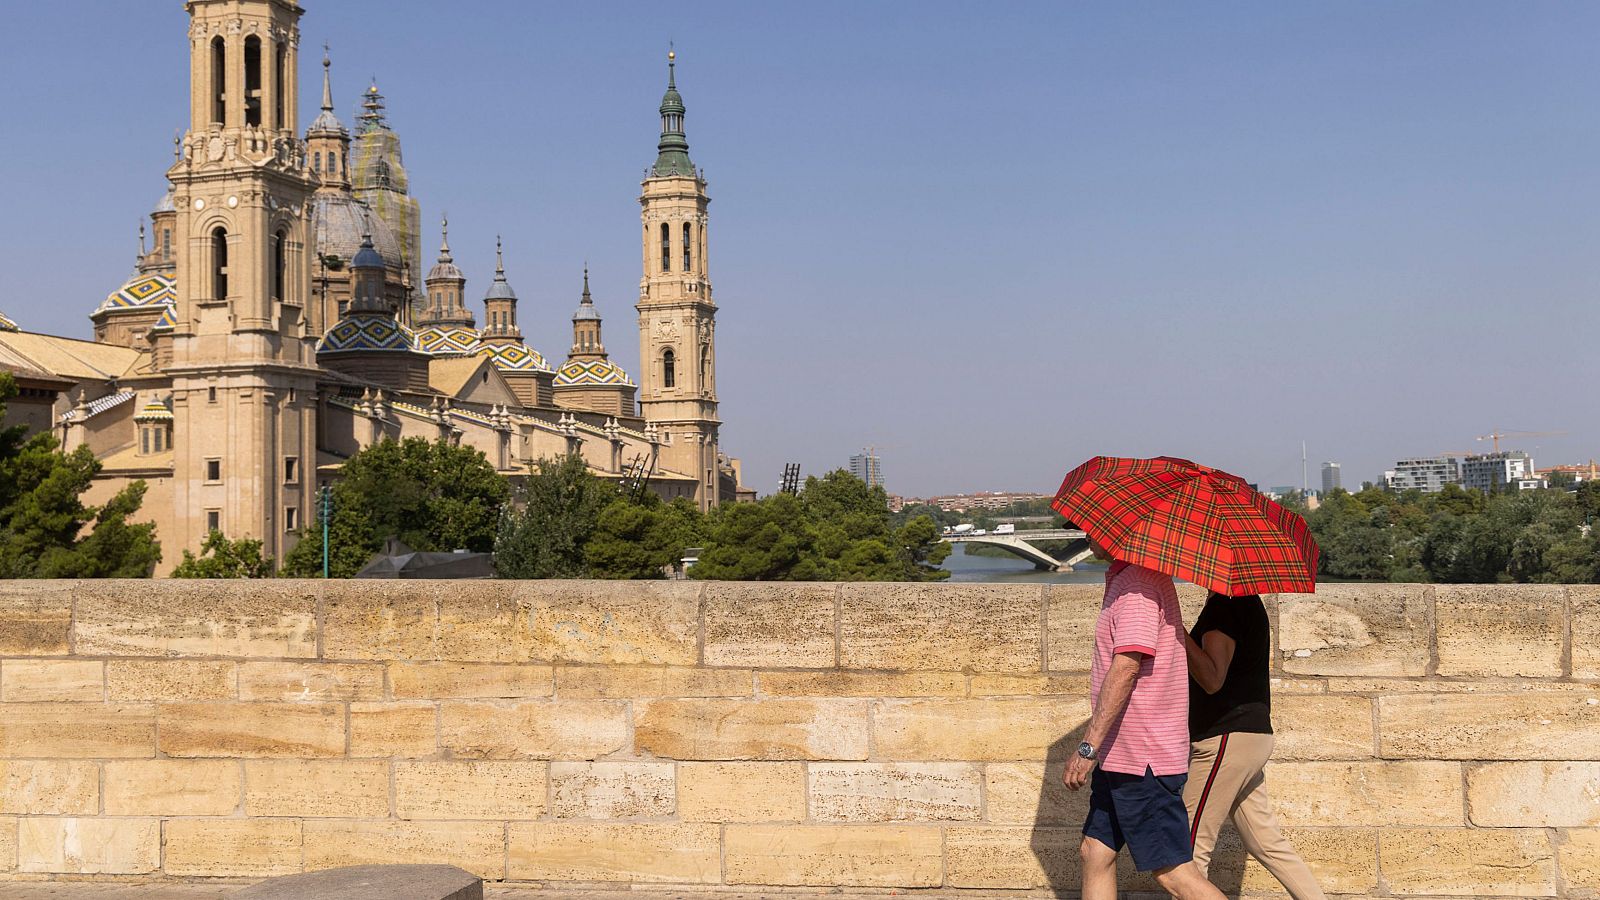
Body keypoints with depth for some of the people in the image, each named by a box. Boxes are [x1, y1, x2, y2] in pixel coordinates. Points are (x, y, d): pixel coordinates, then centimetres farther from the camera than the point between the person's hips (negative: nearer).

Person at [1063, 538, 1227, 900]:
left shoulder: (1137, 584, -17)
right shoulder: (1125, 579, 15)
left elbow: (1126, 667, -25)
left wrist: (1089, 746, -25)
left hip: (1142, 759, -11)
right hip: (1120, 755, 11)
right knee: (1095, 853, 12)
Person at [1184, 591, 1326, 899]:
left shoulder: (1223, 606, -16)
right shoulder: (1248, 603, 15)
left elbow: (1212, 680, -27)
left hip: (1227, 739, -10)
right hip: (1251, 733, 10)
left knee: (1191, 847, -4)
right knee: (1267, 842, 14)